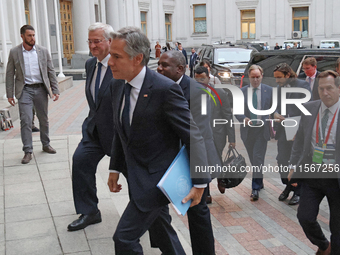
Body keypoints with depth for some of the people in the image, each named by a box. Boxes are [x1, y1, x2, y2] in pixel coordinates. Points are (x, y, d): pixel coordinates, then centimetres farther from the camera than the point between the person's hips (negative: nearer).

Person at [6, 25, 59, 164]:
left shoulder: (43, 51, 4)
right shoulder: (14, 52, 1)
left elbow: (51, 71, 7)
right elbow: (10, 74, 3)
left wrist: (55, 90, 2)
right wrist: (10, 94, -2)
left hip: (41, 89, 2)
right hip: (24, 90, -2)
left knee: (44, 119, 10)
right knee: (26, 120, -8)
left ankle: (46, 144, 28)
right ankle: (28, 151, -3)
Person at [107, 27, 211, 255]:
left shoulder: (165, 89, -22)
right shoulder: (118, 86, 2)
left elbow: (194, 136, -19)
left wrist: (200, 182, -17)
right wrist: (115, 168, 15)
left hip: (156, 177, -8)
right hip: (135, 174, 8)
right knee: (162, 231, 23)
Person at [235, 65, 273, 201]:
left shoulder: (269, 90, 2)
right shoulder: (242, 91, 5)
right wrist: (244, 118, -14)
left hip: (262, 129, -2)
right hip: (248, 129, 3)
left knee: (258, 158, -10)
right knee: (253, 159, 13)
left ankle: (255, 188, -6)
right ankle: (259, 183, 31)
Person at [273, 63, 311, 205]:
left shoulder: (302, 85, -10)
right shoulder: (279, 87, 10)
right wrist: (276, 113, -7)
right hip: (283, 131, 6)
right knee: (282, 159, 9)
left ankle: (298, 191, 18)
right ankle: (288, 186, 30)